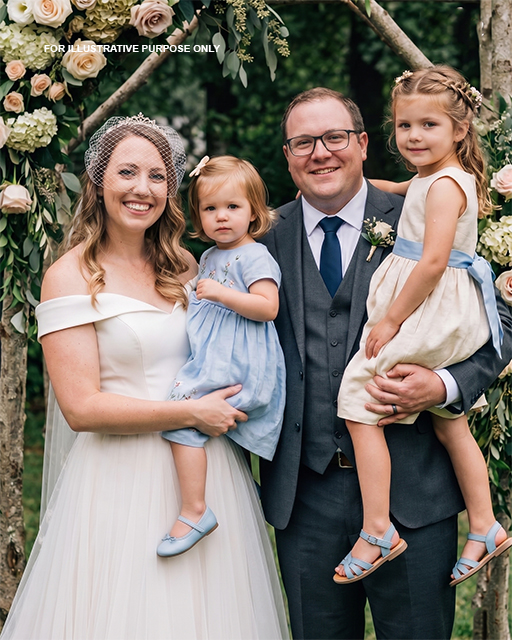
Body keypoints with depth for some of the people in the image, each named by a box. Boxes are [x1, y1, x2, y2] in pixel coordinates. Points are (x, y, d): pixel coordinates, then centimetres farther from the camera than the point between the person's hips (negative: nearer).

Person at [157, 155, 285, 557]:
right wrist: (197, 298, 17)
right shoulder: (209, 258, 19)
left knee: (181, 417, -21)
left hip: (239, 365, -11)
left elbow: (268, 306, -22)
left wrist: (221, 294, -24)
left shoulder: (255, 257, -8)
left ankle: (194, 512, -21)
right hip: (213, 359, 11)